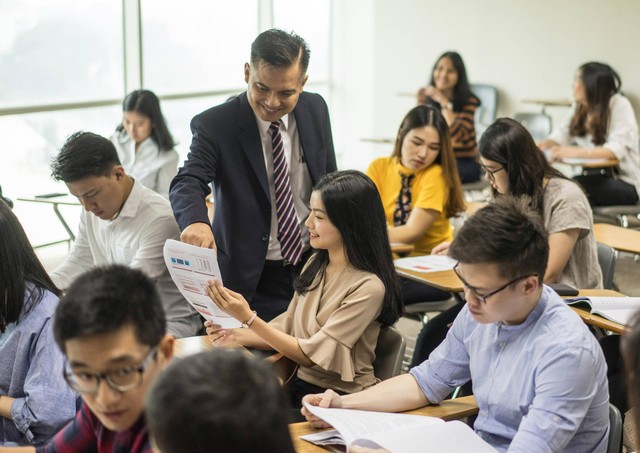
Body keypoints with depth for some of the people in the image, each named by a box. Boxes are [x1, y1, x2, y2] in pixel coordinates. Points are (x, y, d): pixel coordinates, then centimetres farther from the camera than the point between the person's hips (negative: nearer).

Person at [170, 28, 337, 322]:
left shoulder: (316, 110, -1)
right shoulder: (214, 125, -15)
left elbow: (330, 181, 9)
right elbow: (187, 184, -27)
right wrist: (195, 221, -49)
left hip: (315, 266, 4)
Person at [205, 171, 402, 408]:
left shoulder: (369, 287, -17)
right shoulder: (316, 264, 6)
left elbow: (311, 354, -15)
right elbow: (288, 328, 10)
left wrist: (248, 318, -19)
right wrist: (237, 335, -7)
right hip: (301, 384, 6)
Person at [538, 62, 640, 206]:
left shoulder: (619, 105, -14)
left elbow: (617, 149, -26)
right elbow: (562, 134, 7)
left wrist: (575, 152, -39)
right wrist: (545, 144, -17)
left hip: (627, 184, -6)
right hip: (600, 178, 6)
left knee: (576, 185, -31)